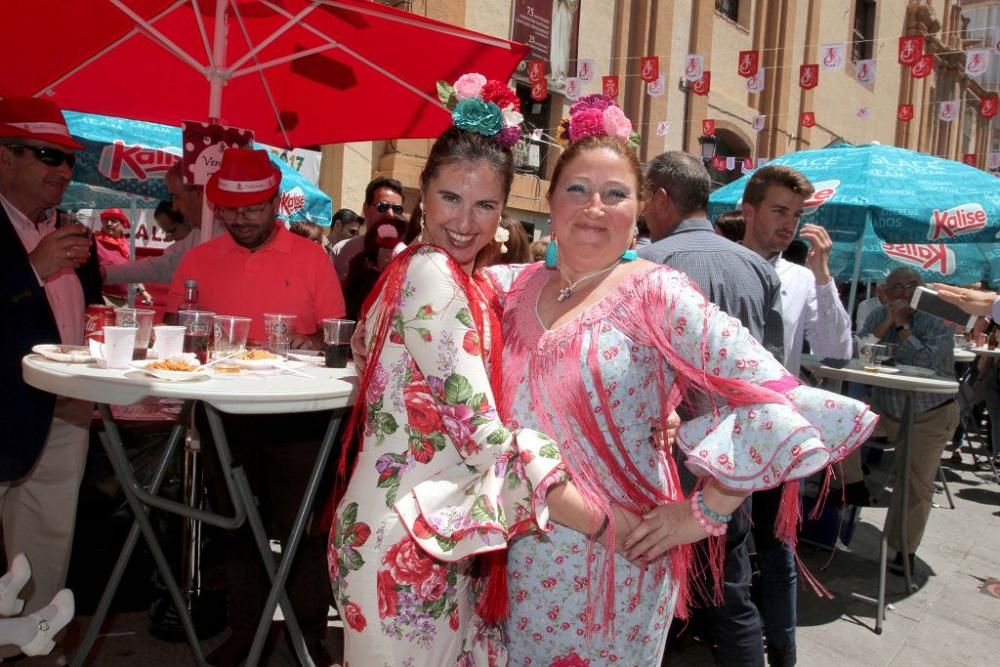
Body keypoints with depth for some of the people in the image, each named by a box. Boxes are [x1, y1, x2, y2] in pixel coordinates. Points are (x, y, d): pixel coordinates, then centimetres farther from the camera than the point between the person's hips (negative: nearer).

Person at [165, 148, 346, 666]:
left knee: (298, 524, 3)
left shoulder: (311, 257, -2)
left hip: (295, 413, -3)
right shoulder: (198, 260, 5)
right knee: (236, 524, 15)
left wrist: (313, 343, -22)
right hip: (223, 413, 3)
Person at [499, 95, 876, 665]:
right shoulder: (522, 287, 2)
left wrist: (704, 512, -14)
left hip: (611, 564, -4)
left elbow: (775, 401, -20)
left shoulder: (656, 294, -14)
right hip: (522, 558, 5)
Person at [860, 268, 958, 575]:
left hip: (931, 415, -4)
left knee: (917, 483, 0)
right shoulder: (878, 316, -1)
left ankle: (905, 550, 15)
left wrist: (901, 325, -22)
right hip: (885, 411, 4)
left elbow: (925, 361, -28)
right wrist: (887, 322, -21)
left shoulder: (938, 321, -12)